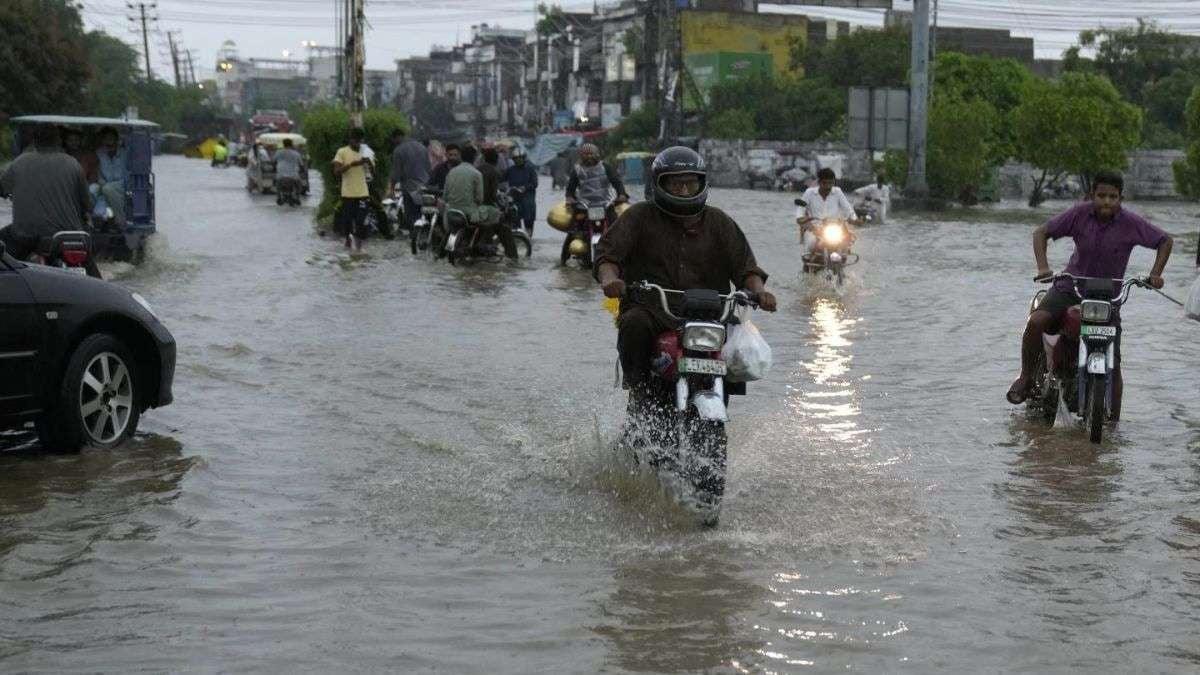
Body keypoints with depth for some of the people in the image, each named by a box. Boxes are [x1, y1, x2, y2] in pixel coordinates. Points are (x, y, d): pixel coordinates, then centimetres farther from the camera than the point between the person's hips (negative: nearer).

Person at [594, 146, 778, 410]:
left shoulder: (718, 222, 15)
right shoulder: (640, 216, 8)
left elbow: (743, 264, 10)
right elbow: (608, 250, -2)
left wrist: (758, 290, -12)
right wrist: (609, 278, -25)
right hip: (650, 309, -3)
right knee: (634, 325, -34)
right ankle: (639, 393, -17)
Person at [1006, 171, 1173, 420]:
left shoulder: (1131, 223, -10)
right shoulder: (1079, 214, -10)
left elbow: (1165, 241, 2)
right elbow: (1041, 233, -4)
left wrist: (1155, 273, -11)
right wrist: (1043, 267, -19)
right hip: (1070, 287, 0)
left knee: (1113, 362, -4)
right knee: (1036, 322, -27)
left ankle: (1113, 423, 8)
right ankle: (1026, 376, -5)